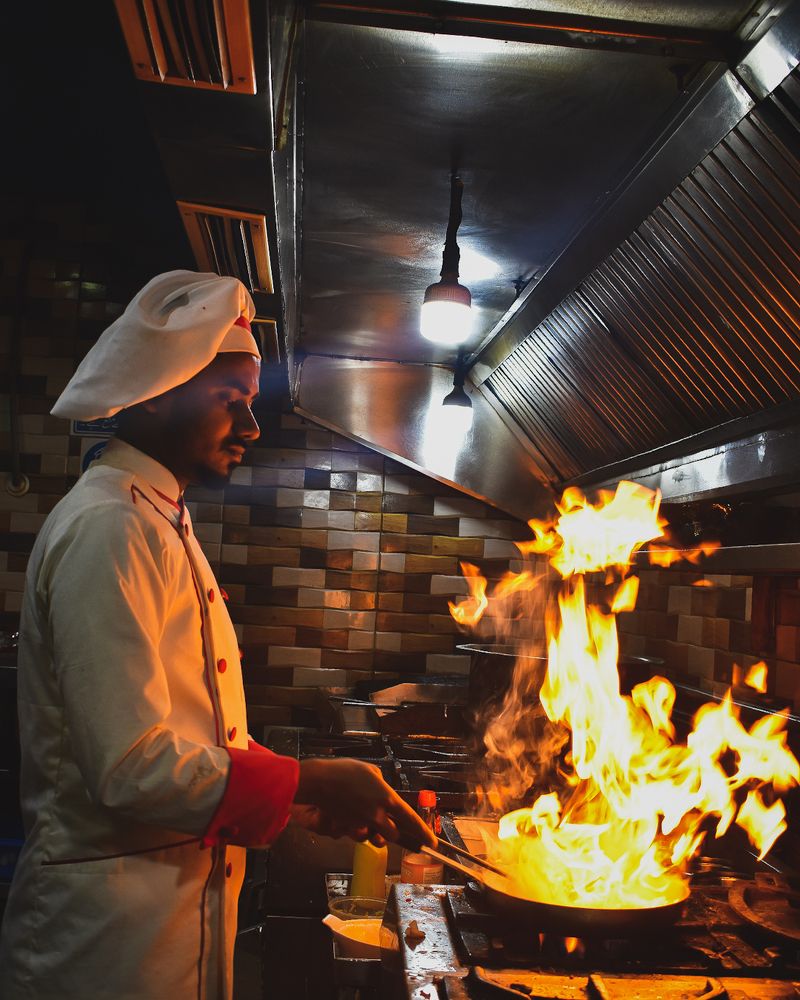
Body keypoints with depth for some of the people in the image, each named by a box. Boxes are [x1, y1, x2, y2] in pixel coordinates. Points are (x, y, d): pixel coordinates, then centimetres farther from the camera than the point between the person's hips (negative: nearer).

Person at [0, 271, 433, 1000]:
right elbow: (134, 769, -26)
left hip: (185, 899, 9)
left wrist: (310, 793, 5)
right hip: (112, 928, -9)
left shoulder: (162, 524, 11)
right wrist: (307, 784, -17)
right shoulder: (109, 529, -20)